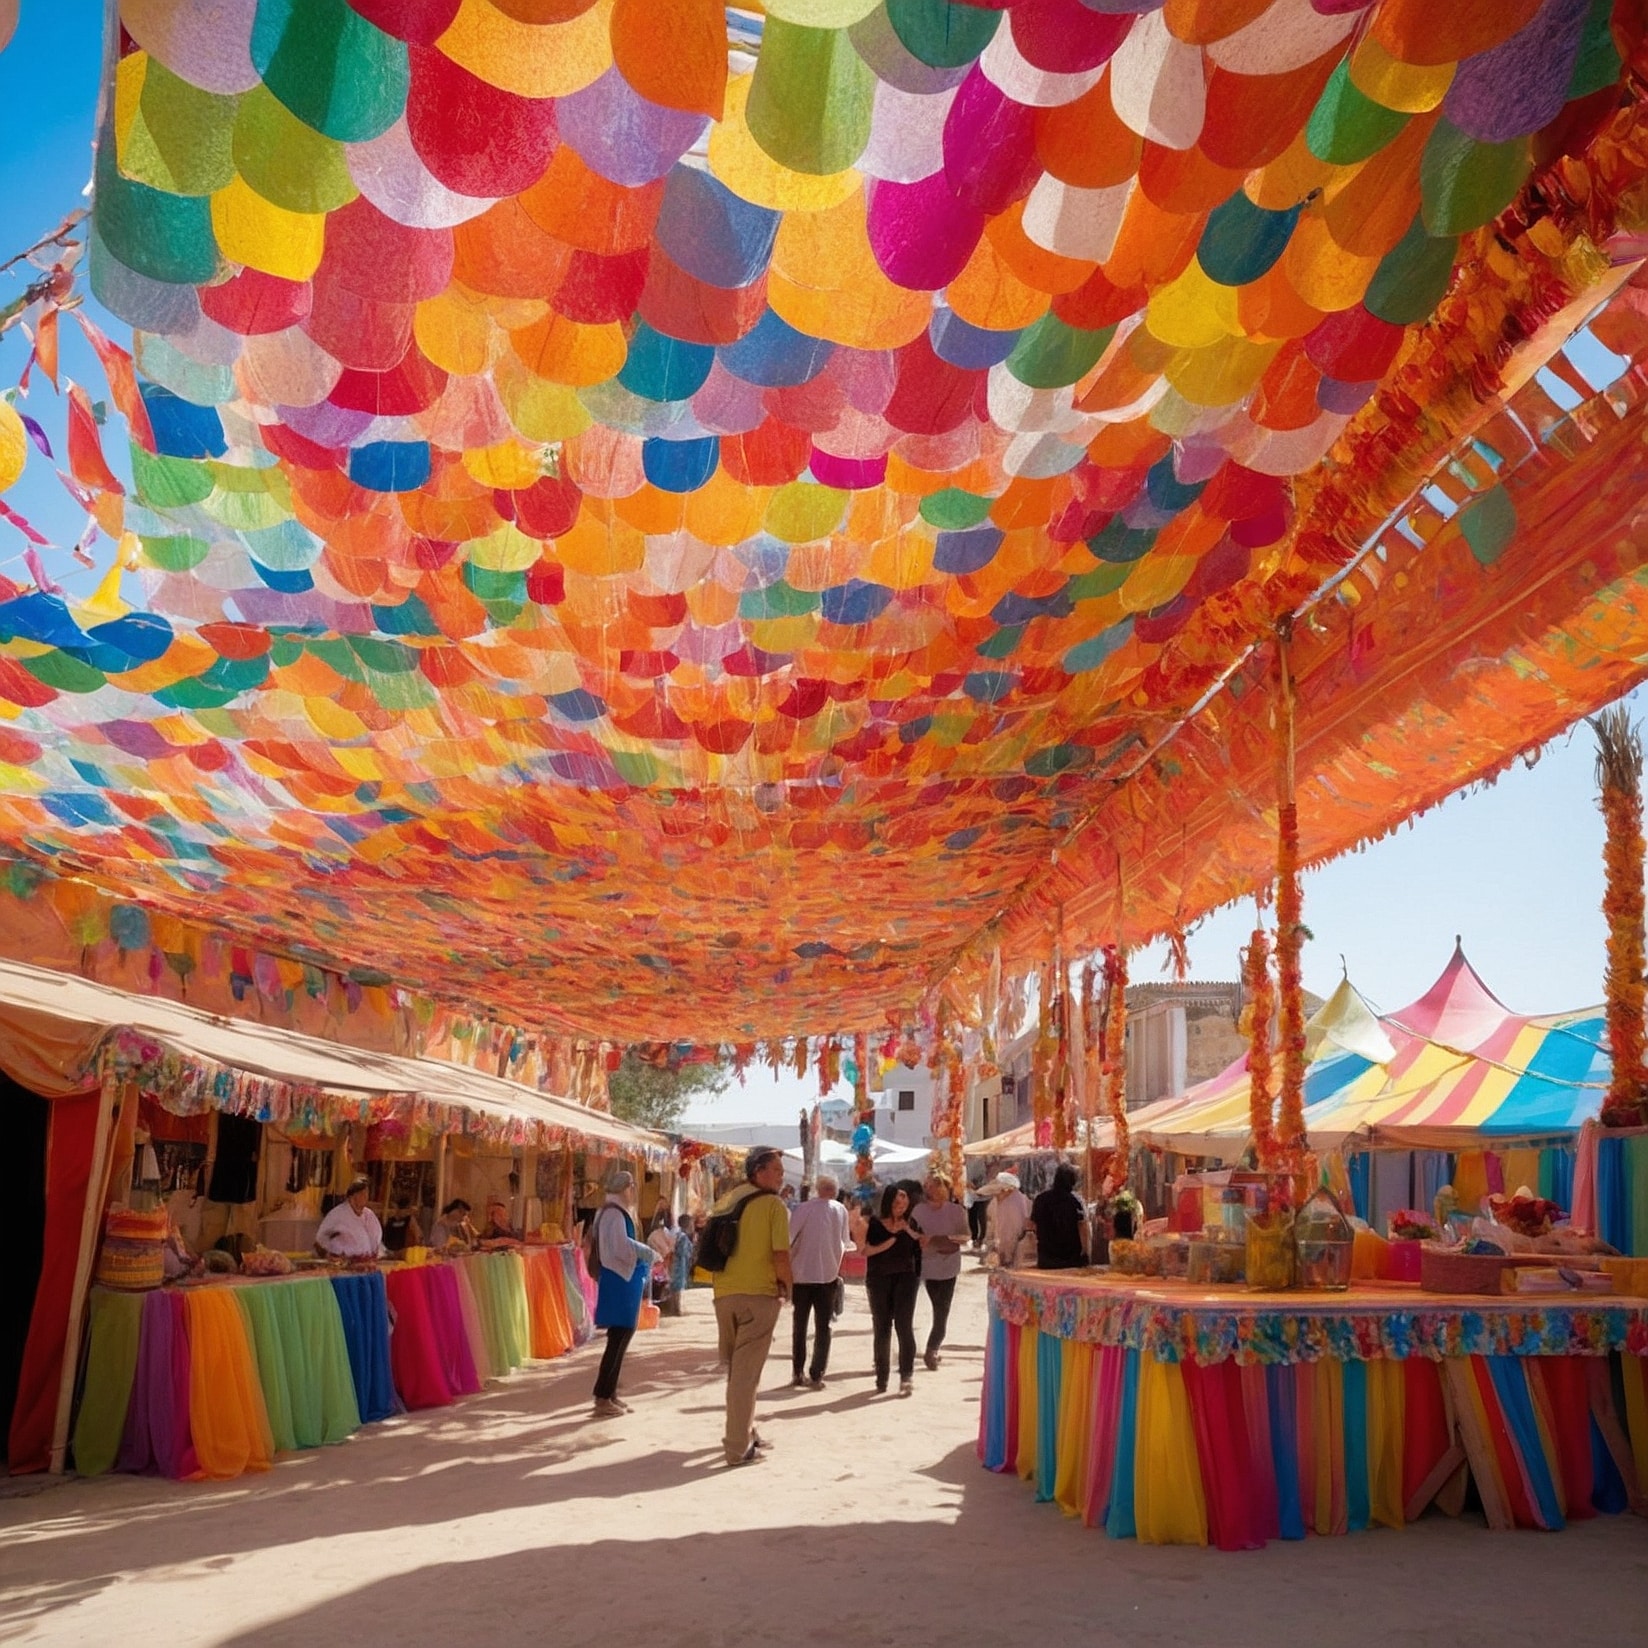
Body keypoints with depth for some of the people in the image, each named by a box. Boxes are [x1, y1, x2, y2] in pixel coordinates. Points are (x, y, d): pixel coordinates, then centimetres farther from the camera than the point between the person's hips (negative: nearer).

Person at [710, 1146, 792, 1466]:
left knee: (735, 1367, 19)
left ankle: (744, 1433, 30)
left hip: (724, 1293, 6)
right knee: (746, 1371, -4)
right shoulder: (774, 1204, -8)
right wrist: (784, 1286, 1)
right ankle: (739, 1448, -3)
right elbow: (780, 1254, -14)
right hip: (759, 1294, -6)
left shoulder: (725, 1201, 12)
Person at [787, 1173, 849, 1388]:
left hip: (801, 1274, 0)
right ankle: (816, 1376, -1)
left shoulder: (804, 1209, -6)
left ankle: (798, 1372, 15)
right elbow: (844, 1242, 7)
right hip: (828, 1274, 0)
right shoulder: (840, 1210, 0)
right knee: (822, 1327, 6)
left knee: (799, 1325, 13)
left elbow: (788, 1238, -10)